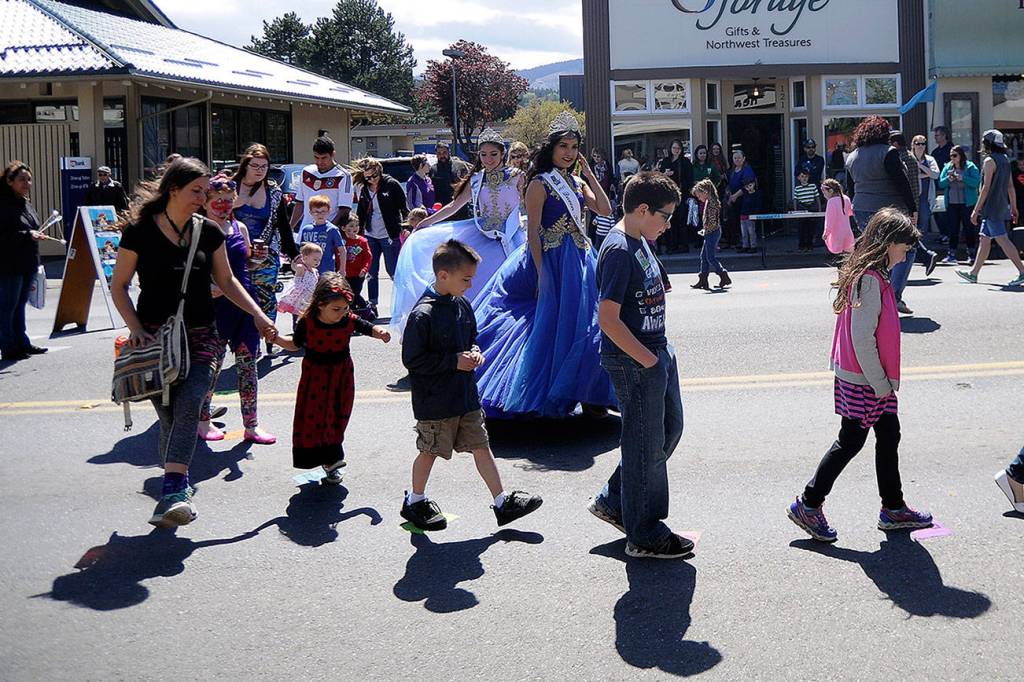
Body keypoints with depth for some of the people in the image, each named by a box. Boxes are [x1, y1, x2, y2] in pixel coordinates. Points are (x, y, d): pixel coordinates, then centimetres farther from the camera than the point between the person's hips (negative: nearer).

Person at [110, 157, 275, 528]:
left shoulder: (208, 232, 8)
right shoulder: (140, 232, -2)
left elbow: (226, 280, 19)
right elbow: (119, 286, 4)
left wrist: (258, 315, 11)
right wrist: (135, 328, -8)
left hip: (200, 335, 2)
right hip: (155, 336, -2)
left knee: (189, 404, -19)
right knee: (170, 416, -4)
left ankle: (172, 491, -29)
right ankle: (179, 487, 12)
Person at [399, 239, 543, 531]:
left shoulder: (462, 305, 4)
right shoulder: (423, 314, -21)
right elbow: (412, 359, -20)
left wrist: (475, 353, -3)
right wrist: (454, 361, -20)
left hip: (466, 396, 7)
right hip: (435, 402, -7)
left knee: (481, 446, 10)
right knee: (430, 451, 9)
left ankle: (502, 501, 16)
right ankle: (415, 501, 29)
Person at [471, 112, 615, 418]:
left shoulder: (577, 183, 12)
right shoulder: (540, 184, -9)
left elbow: (605, 209, 2)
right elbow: (533, 232, -13)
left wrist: (589, 173, -1)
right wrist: (542, 272, -18)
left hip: (581, 260, 7)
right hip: (553, 260, -7)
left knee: (583, 325, 8)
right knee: (555, 325, -4)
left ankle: (584, 393, 17)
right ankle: (551, 396, 7)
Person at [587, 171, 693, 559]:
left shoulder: (639, 243, 11)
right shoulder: (618, 251, -20)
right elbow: (608, 317, -24)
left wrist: (659, 352, 15)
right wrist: (646, 358, -19)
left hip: (656, 352, 10)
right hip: (633, 362, -10)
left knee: (670, 428, 20)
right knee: (647, 444, 0)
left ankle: (613, 502, 30)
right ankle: (645, 536, 14)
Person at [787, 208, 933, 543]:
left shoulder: (870, 275, 10)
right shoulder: (870, 280, -21)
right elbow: (862, 337, -24)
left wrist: (885, 380, 14)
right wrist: (880, 383, -17)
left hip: (877, 380, 10)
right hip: (864, 382, -10)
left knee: (889, 437, 14)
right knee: (851, 442, 1)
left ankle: (893, 509, 25)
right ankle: (808, 505, 10)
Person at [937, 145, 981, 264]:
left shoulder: (970, 167, -2)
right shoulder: (947, 168, 10)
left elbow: (976, 182, -12)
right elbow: (940, 183, 7)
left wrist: (963, 178, -21)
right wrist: (948, 179, -11)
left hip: (967, 203, -4)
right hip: (951, 203, 4)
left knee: (969, 228, 1)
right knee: (952, 229, 6)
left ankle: (971, 254, 8)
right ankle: (952, 254, 10)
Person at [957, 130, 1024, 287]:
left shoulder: (989, 161, -13)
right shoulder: (1005, 159, 13)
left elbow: (986, 188, -17)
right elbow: (1011, 186, 15)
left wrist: (976, 210, -16)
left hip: (991, 207, -9)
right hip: (1002, 206, 9)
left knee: (1002, 240, -10)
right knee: (984, 238, 14)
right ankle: (973, 274, 20)